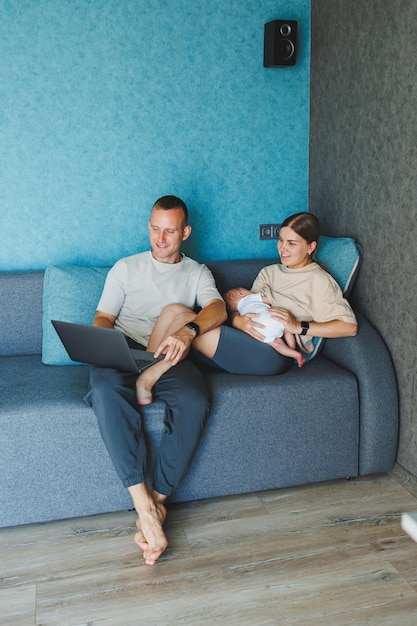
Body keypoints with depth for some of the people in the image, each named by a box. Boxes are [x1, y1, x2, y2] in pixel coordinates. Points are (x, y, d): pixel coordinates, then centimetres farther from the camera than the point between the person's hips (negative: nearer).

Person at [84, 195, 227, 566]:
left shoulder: (197, 273, 19)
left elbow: (218, 308, -2)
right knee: (106, 389, -37)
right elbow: (103, 317, 14)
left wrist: (189, 330, -27)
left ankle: (157, 499, -22)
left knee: (195, 401, -35)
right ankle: (143, 502, -35)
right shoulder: (126, 268, 22)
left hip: (170, 356, 0)